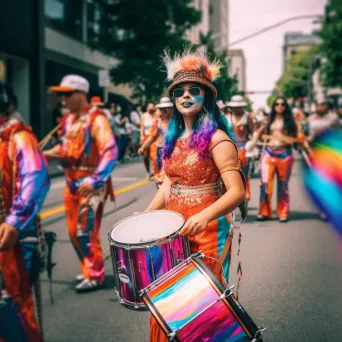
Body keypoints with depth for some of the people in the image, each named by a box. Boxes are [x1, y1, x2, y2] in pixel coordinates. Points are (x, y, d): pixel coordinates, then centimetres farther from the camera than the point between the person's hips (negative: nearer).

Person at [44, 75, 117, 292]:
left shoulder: (96, 118, -14)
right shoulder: (69, 119, 10)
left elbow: (110, 151, -22)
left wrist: (94, 180, -29)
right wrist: (44, 154, 8)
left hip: (91, 184, -8)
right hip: (72, 183, 8)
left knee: (86, 231, -6)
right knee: (74, 231, 13)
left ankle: (95, 276, 9)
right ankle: (89, 270, 29)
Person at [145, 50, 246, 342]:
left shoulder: (216, 139, -15)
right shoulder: (174, 137, 8)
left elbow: (237, 191, -22)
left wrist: (206, 215, -38)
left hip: (205, 232, -7)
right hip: (174, 230, 7)